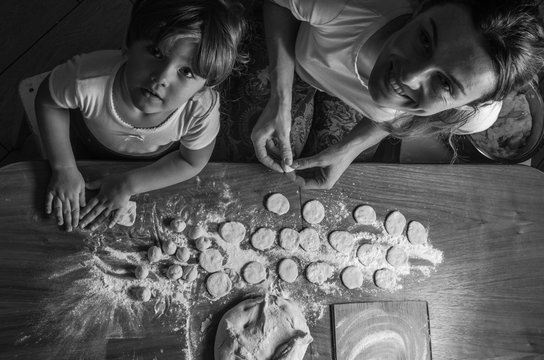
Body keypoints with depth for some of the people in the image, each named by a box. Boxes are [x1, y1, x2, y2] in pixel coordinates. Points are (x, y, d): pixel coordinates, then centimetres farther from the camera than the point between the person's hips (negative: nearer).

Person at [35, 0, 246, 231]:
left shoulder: (202, 109, -43)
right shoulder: (87, 79, -44)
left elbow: (191, 163, -23)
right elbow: (47, 100, -19)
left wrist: (127, 186, -26)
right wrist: (64, 168, -22)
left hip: (158, 164, 0)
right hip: (92, 153, 1)